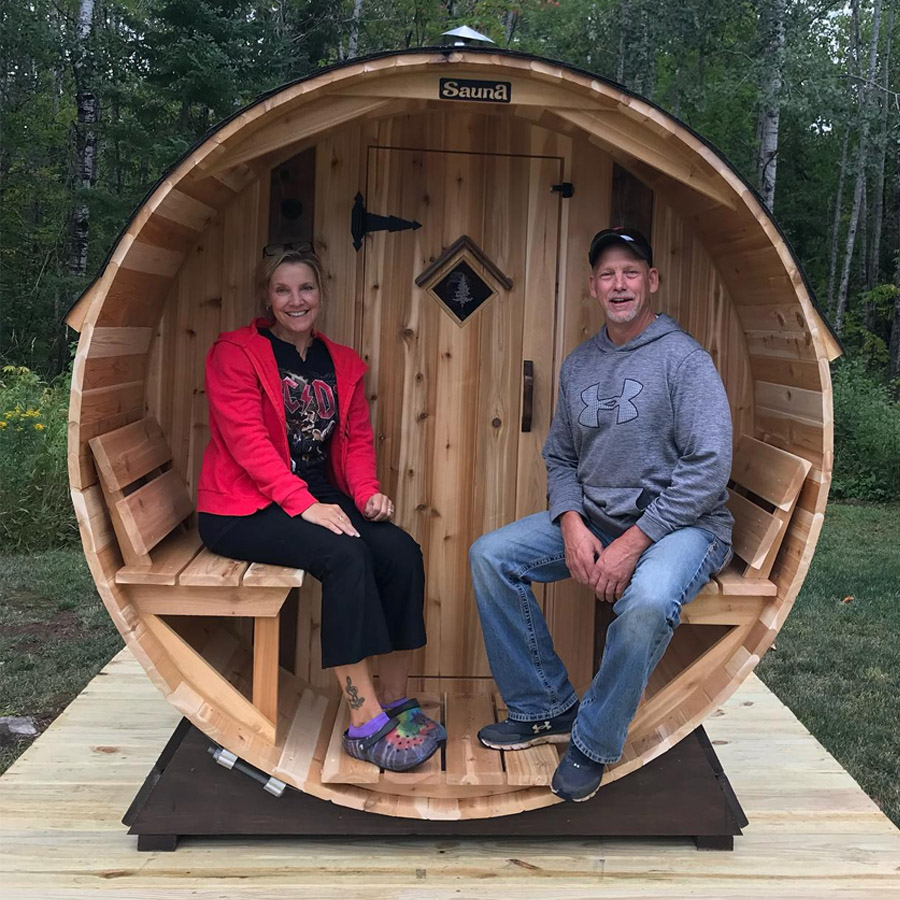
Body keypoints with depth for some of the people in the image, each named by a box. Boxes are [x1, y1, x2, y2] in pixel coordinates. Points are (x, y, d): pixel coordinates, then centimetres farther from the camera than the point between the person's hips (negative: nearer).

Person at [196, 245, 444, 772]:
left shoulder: (343, 363, 15)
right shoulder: (235, 353, -3)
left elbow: (358, 437, 11)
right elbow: (246, 440, -15)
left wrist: (367, 493, -10)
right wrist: (304, 505, -25)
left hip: (319, 497, 6)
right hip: (244, 508, -6)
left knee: (402, 551, -20)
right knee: (346, 556, -31)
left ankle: (395, 701, -8)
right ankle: (365, 722, -27)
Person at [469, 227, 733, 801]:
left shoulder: (684, 359, -9)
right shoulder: (578, 365, 11)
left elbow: (709, 467, -17)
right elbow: (560, 457, 13)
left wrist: (633, 542, -21)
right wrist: (572, 523, -8)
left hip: (680, 522, -6)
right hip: (591, 518, 7)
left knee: (647, 600, -37)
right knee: (490, 556, -6)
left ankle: (593, 744, -12)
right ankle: (545, 709, 5)